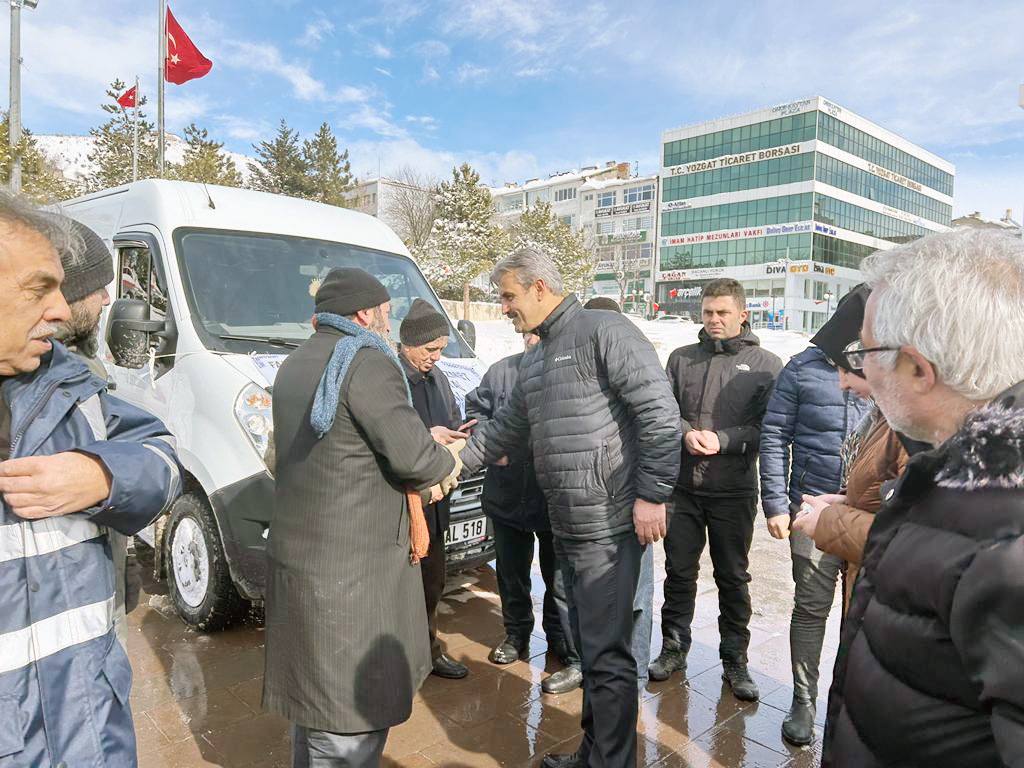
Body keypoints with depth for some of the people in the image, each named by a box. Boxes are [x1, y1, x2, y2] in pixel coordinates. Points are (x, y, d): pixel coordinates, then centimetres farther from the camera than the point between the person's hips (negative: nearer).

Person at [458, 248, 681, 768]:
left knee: (606, 655, 0)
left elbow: (660, 412, -17)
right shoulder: (534, 359, 17)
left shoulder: (604, 331, -12)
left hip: (610, 527, -9)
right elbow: (507, 427, 25)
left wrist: (652, 494, -18)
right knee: (589, 645, 20)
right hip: (565, 528, 9)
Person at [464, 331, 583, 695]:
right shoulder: (502, 371, 2)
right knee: (511, 576, 22)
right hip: (507, 497, 5)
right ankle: (516, 637, 44)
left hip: (556, 501, -5)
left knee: (560, 582, 5)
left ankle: (573, 659, 21)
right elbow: (475, 408, 14)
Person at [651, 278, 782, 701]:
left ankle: (735, 659, 26)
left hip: (734, 489, -2)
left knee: (733, 577, 10)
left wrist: (722, 439, -19)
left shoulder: (765, 364, 1)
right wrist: (686, 433, -15)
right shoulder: (682, 358, 10)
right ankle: (673, 647, 30)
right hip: (683, 484, 2)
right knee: (679, 570, 12)